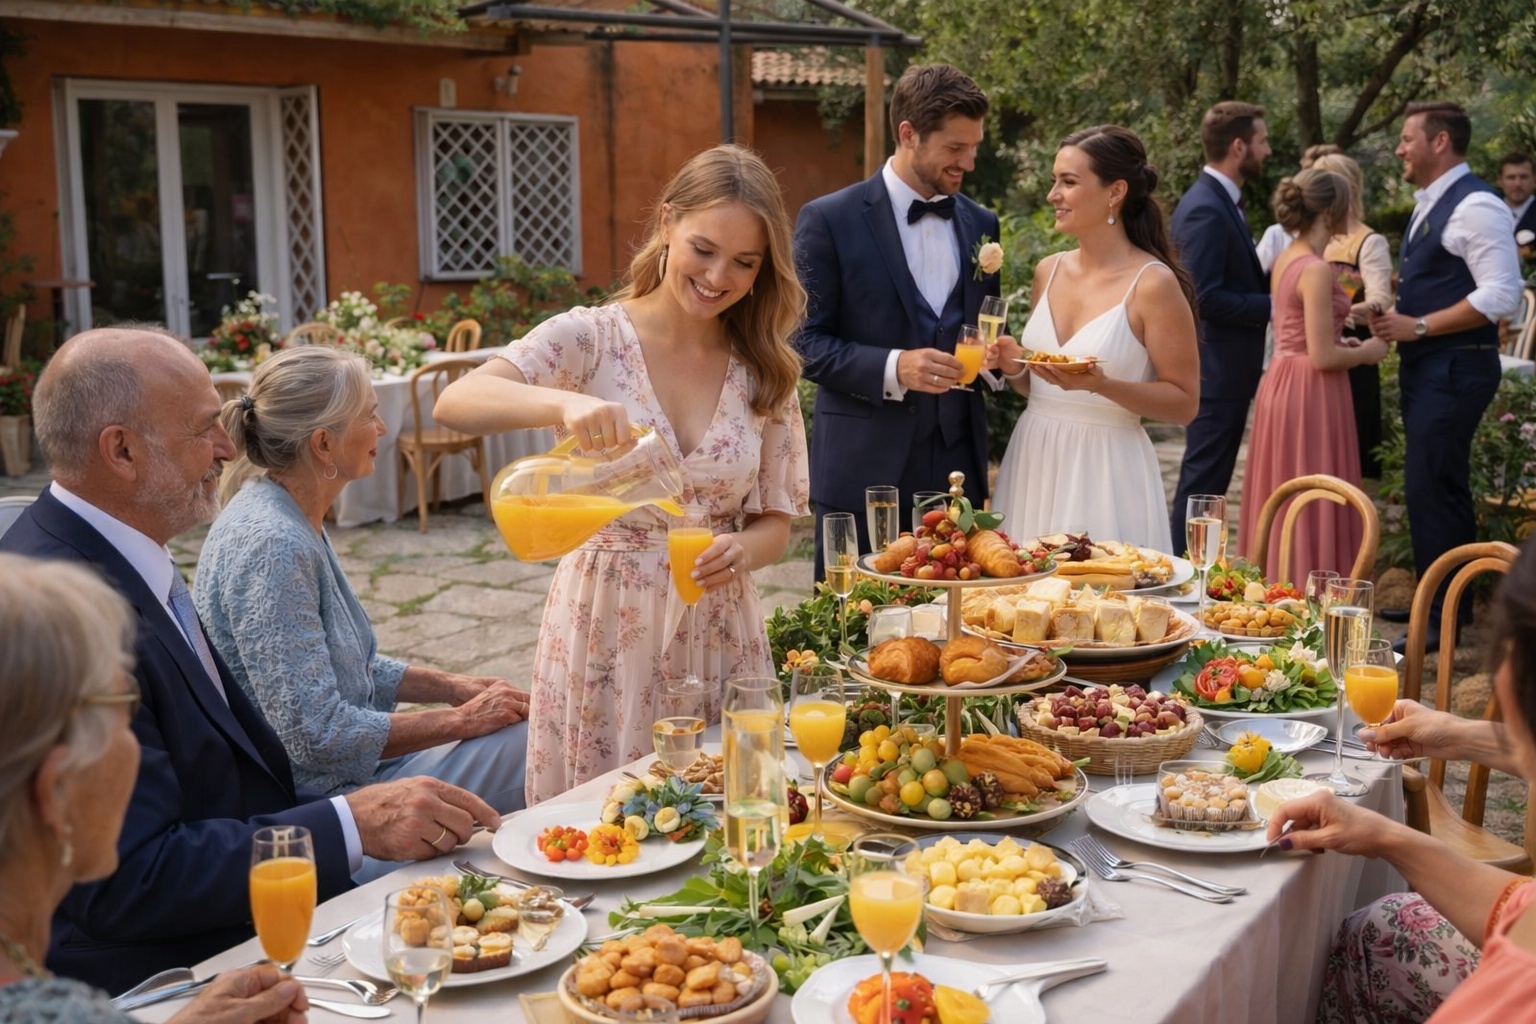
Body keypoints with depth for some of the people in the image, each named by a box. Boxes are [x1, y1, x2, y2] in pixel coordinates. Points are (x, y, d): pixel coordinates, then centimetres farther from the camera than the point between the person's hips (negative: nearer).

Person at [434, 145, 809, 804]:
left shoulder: (766, 372, 4)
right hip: (604, 623, -3)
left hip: (717, 632, 3)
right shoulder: (592, 340, -7)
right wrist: (564, 403, -40)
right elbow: (455, 403, -22)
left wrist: (740, 550, -17)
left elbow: (774, 524, 6)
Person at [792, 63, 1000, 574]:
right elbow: (804, 342, -6)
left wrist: (990, 353, -3)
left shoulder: (980, 224, 12)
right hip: (863, 473, -4)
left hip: (957, 470, 4)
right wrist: (892, 368, -20)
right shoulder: (828, 220, -4)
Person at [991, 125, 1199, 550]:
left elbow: (1184, 403, -10)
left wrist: (1101, 385, -22)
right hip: (1033, 465, 6)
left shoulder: (1153, 284, -10)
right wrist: (1014, 367, -2)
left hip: (1105, 472, -5)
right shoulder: (1049, 271, 8)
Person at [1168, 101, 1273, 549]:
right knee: (1203, 480, -3)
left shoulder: (1222, 201, 13)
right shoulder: (1205, 210, -19)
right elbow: (1206, 298, -24)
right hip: (1216, 370, -10)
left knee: (1208, 478, 16)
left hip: (1227, 366, 10)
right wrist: (1274, 306, -17)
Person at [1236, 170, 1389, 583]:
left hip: (1282, 381, 9)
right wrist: (1367, 353, -5)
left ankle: (1276, 580, 25)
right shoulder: (1316, 270, -18)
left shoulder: (1286, 259, 9)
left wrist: (1344, 343, 14)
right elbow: (1322, 357, -21)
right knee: (1312, 505, -1)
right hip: (1310, 393, -9)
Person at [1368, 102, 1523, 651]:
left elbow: (1501, 295, -21)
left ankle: (1444, 618, -1)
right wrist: (1394, 314, 9)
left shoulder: (1475, 206, -15)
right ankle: (1436, 600, 23)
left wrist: (1418, 326, -19)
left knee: (1430, 486, -9)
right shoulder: (1429, 205, 15)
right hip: (1425, 364, 10)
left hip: (1456, 368, -10)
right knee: (1437, 484, 14)